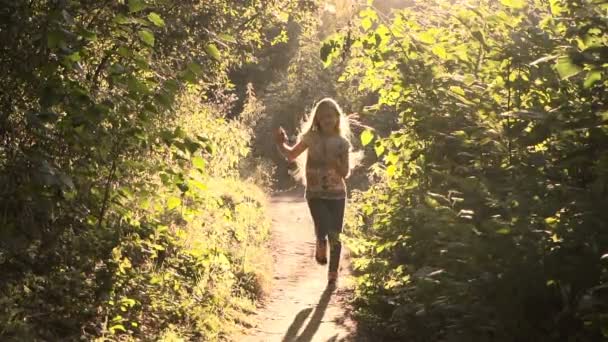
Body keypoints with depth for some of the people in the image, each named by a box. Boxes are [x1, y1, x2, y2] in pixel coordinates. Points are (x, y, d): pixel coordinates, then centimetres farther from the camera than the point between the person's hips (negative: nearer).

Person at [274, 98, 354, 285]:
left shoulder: (342, 142, -1)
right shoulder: (311, 138, -2)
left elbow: (346, 173, -1)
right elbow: (291, 155, 0)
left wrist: (334, 161, -19)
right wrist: (281, 144, -19)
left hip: (337, 194, 1)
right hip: (315, 193, -1)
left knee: (335, 235, 3)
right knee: (323, 228, -21)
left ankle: (333, 272, 18)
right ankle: (321, 243, 14)